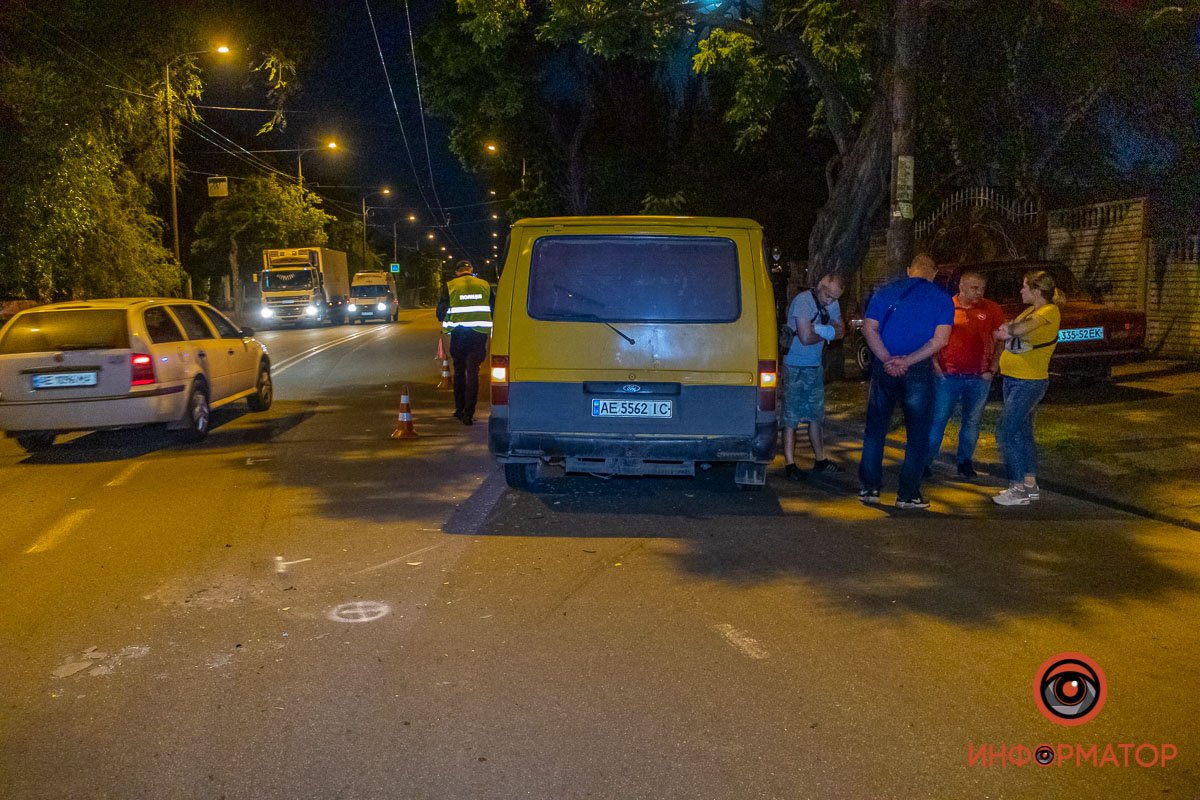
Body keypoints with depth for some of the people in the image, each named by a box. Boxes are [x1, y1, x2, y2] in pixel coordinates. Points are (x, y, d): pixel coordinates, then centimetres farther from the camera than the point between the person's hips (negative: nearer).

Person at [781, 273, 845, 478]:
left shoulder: (832, 304, 6)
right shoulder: (803, 301, -18)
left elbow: (840, 331, 5)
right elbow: (806, 337, -23)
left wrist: (823, 330, -16)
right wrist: (827, 333, -6)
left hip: (815, 366, 8)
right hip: (795, 367, -8)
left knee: (816, 415, 14)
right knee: (791, 416, -5)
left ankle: (820, 460, 23)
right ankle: (789, 464, -1)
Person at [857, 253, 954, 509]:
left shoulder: (885, 292, 8)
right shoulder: (942, 299, 2)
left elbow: (869, 328, -3)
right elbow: (940, 339, -10)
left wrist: (887, 360, -10)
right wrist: (907, 361, -14)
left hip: (884, 367, 2)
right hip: (919, 372, -2)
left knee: (875, 430, 11)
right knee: (917, 435, 7)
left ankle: (870, 488, 13)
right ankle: (908, 494, 7)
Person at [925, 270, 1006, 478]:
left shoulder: (992, 309, 2)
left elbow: (1001, 341, 7)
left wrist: (992, 370, 0)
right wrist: (935, 364, -4)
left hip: (978, 378, 2)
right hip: (947, 376, -2)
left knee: (972, 422, 10)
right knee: (938, 420, 1)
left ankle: (965, 461, 23)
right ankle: (926, 461, 8)